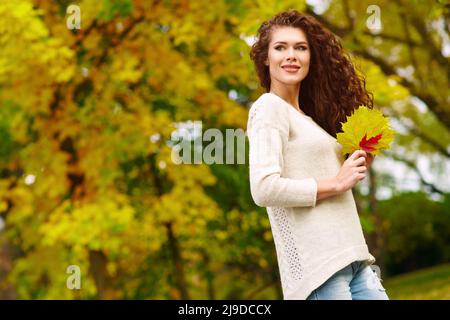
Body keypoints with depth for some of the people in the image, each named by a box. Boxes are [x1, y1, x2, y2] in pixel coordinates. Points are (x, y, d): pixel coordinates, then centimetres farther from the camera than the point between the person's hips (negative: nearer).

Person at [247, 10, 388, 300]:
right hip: (317, 263, -8)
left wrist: (356, 167, 9)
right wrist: (336, 183, -11)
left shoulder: (307, 116, 20)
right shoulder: (269, 108, -5)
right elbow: (264, 189, -17)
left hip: (353, 259, 8)